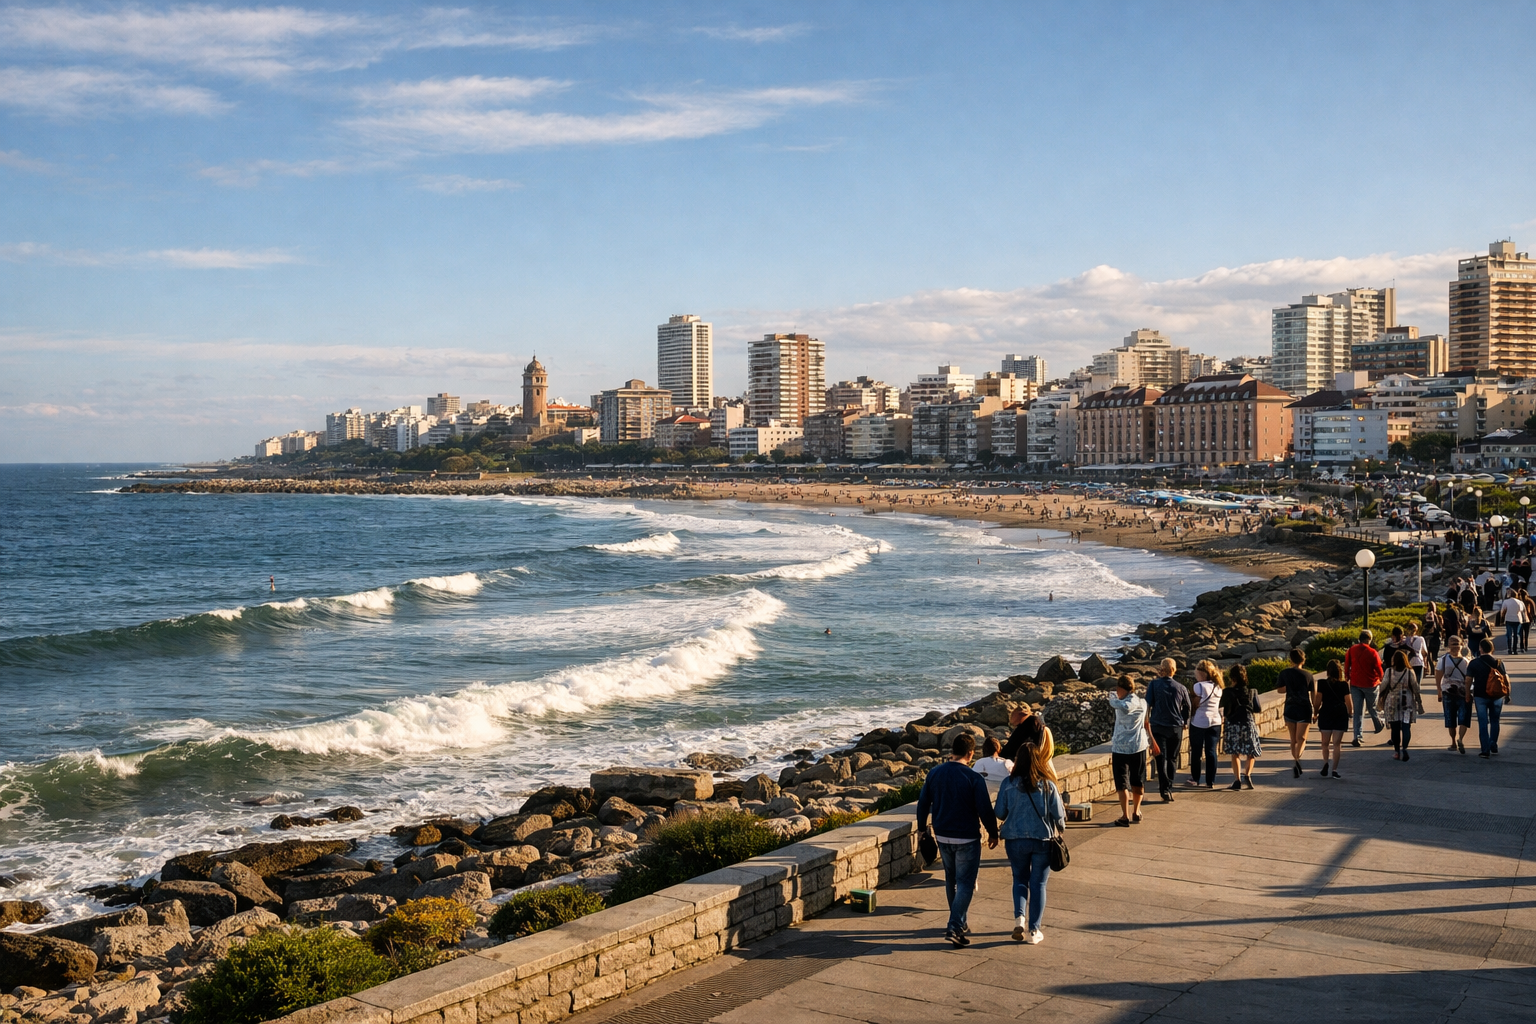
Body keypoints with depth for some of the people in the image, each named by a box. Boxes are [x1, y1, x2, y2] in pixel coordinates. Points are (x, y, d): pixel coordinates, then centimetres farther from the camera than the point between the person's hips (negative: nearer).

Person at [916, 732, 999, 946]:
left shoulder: (934, 774, -1)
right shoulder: (973, 778, -16)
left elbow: (923, 804, 6)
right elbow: (985, 810, -14)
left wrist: (922, 828, 20)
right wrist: (992, 833, 2)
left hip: (942, 837, 5)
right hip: (966, 839, -5)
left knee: (951, 880, 20)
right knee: (965, 884, 0)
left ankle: (960, 923, 31)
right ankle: (955, 927, -10)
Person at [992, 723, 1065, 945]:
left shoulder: (1009, 783, -8)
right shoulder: (1048, 785, -10)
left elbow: (999, 813, -2)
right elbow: (1059, 814, -5)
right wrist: (1060, 828, 17)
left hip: (1015, 840, 1)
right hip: (1042, 840, -1)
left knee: (1020, 879, 19)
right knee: (1038, 884, 9)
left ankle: (1019, 916, -2)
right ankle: (1034, 930, 11)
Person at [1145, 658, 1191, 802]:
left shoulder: (1154, 684, -5)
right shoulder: (1181, 687, 2)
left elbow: (1148, 704, -5)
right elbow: (1187, 708, 10)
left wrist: (1147, 720, 7)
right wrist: (1184, 722, 24)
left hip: (1158, 726, -2)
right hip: (1176, 727, 2)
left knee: (1161, 759, -1)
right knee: (1172, 759, 14)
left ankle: (1165, 791, -10)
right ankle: (1169, 788, 16)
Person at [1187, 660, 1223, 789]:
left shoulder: (1199, 686, -12)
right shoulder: (1218, 687, 6)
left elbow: (1195, 705, -10)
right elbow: (1220, 705, 8)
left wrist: (1189, 717, 3)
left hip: (1199, 722, -4)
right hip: (1215, 722, 4)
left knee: (1196, 751, 10)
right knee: (1211, 751, 5)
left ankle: (1195, 779, 19)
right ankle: (1211, 782, 3)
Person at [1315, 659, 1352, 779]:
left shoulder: (1322, 684, -6)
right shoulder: (1344, 685, -5)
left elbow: (1318, 700, -4)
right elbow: (1348, 701, -3)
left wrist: (1316, 712, 9)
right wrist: (1350, 713, 12)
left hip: (1325, 715, 0)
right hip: (1341, 715, 0)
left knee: (1325, 743, 13)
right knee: (1337, 743, 3)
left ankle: (1326, 762, -8)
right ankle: (1334, 770, 0)